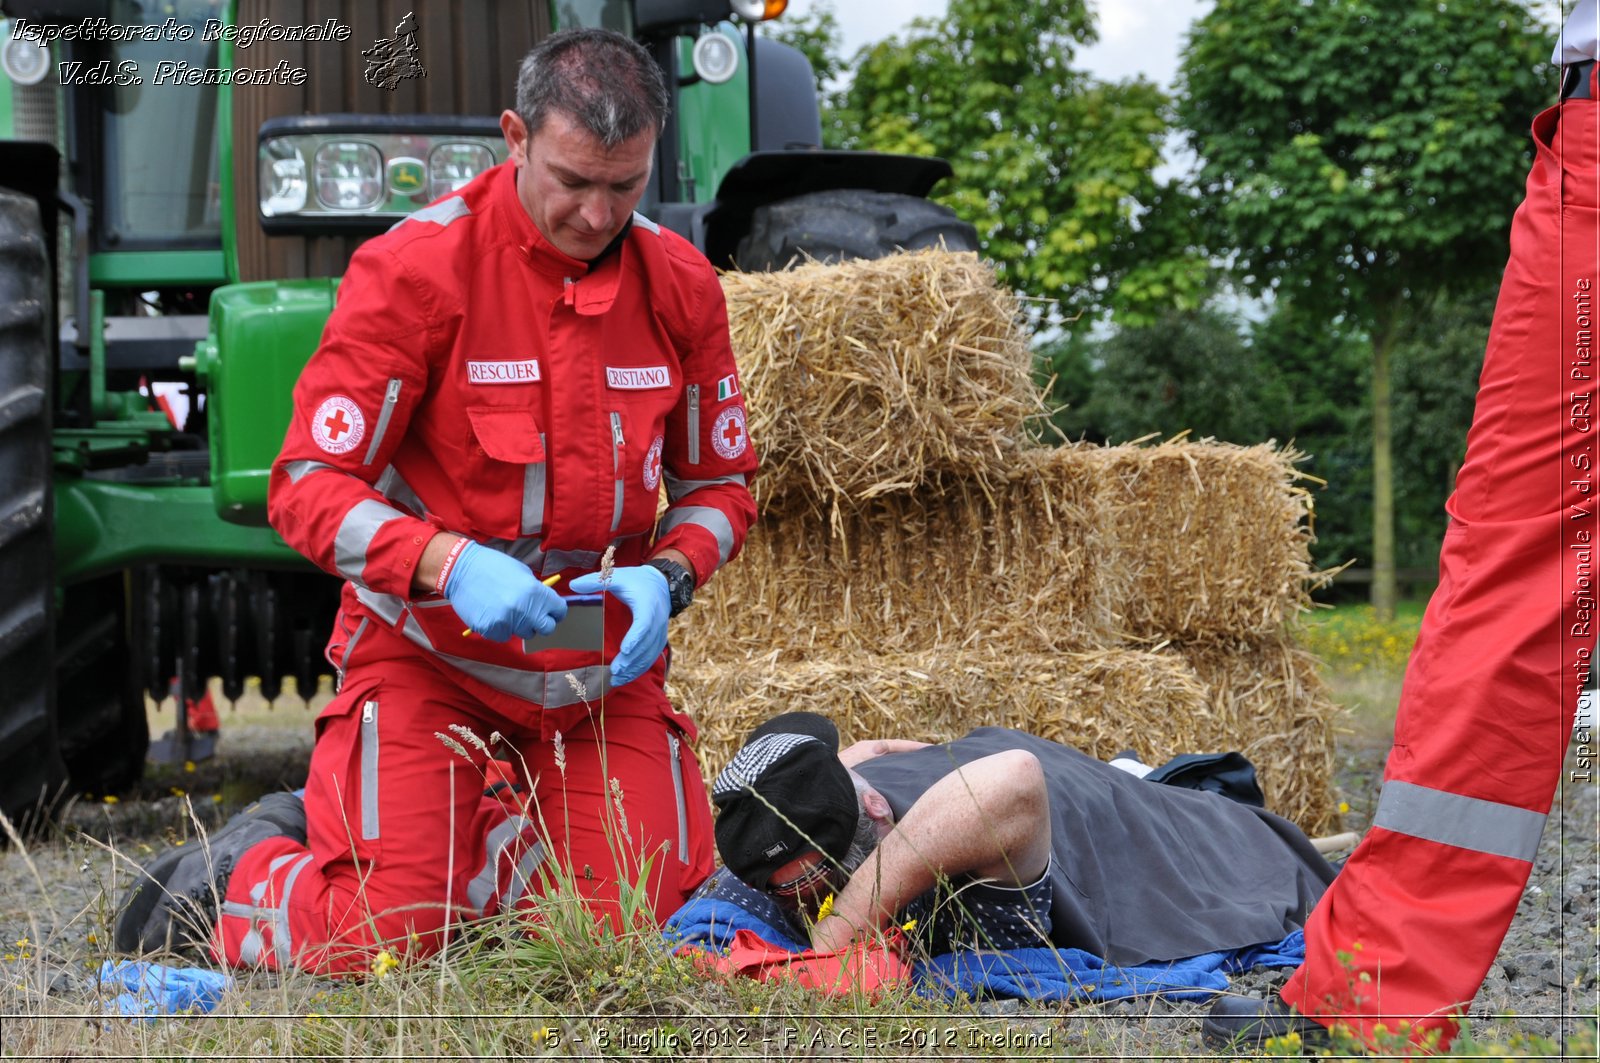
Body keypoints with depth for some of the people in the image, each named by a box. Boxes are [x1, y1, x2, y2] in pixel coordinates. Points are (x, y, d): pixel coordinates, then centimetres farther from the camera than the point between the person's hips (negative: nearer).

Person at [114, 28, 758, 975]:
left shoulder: (680, 283, -2)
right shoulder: (415, 268, -16)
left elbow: (719, 481, 9)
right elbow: (308, 486, -15)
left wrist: (666, 575, -13)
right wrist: (450, 564, -31)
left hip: (605, 661, 4)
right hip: (430, 645, -4)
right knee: (385, 934, -16)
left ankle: (488, 835, 26)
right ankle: (222, 880, 18)